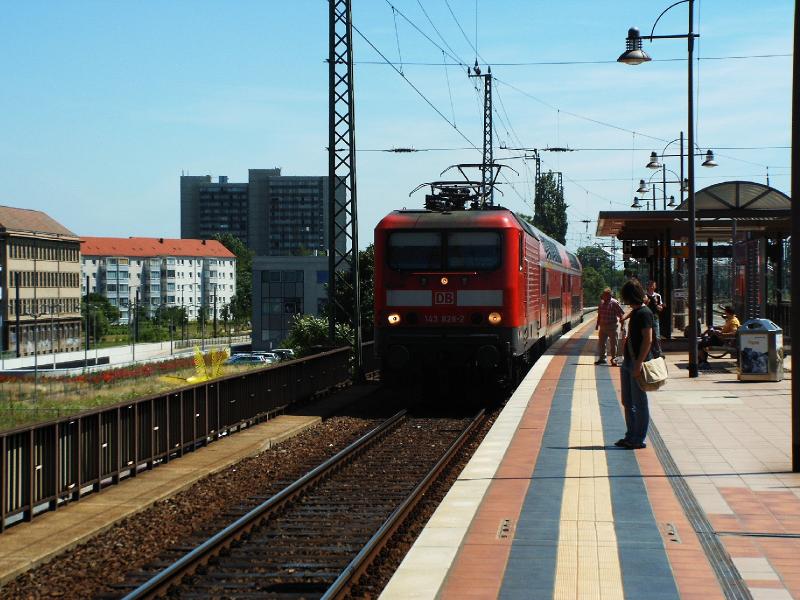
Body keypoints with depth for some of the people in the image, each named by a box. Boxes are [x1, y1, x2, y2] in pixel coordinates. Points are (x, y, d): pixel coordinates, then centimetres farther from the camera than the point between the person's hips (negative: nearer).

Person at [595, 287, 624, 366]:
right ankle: (602, 358, 23)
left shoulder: (614, 303, -11)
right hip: (603, 326, 6)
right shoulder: (602, 302, 8)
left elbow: (621, 314, -10)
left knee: (613, 343, -1)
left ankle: (613, 359, 7)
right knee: (601, 342, 10)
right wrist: (597, 324, 17)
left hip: (612, 326, -6)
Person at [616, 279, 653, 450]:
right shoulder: (636, 312, 14)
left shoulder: (644, 313, -15)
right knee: (628, 402, 14)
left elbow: (648, 340, -20)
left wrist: (639, 363, -23)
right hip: (628, 361, 10)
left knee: (639, 403, -2)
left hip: (638, 363, -10)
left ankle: (638, 439, 3)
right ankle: (631, 436, 22)